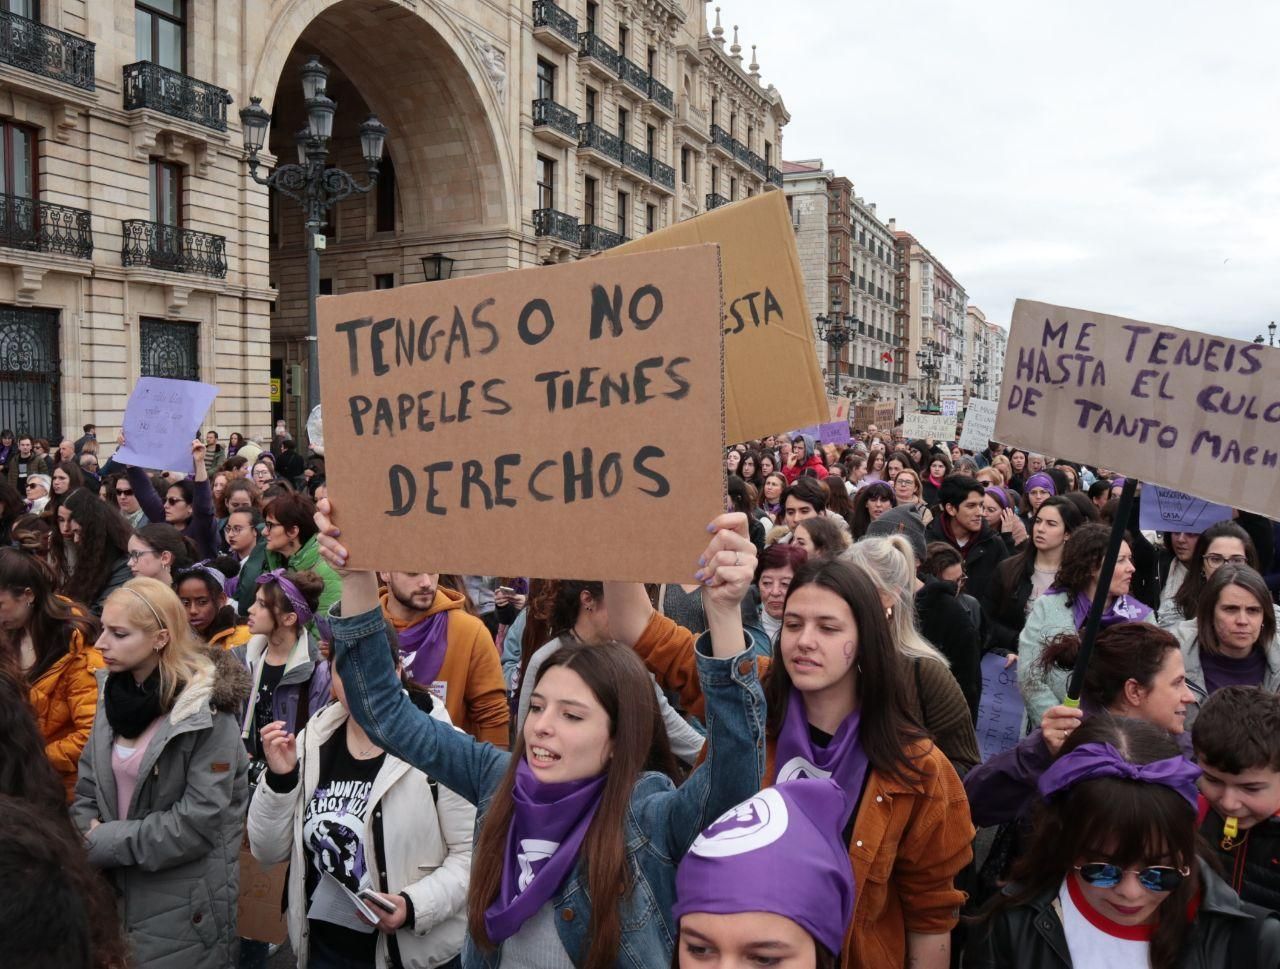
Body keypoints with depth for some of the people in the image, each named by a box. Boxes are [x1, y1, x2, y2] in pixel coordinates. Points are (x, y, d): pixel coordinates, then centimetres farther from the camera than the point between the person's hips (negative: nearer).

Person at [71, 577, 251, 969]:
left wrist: (103, 844, -16)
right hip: (113, 890, 6)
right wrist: (86, 838, -13)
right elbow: (87, 788, 6)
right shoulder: (112, 693, 2)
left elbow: (198, 823, -21)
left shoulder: (208, 711, -19)